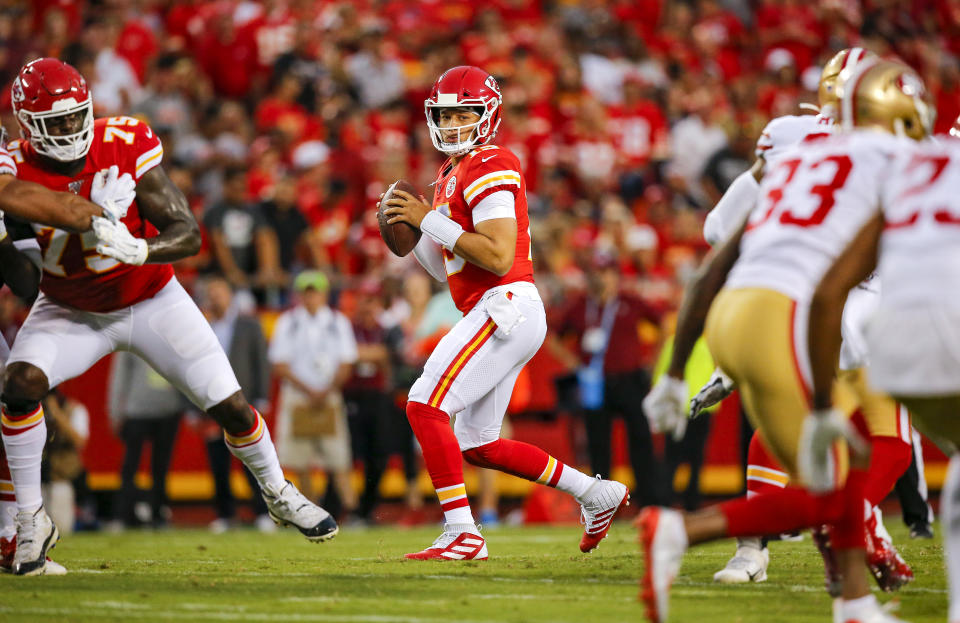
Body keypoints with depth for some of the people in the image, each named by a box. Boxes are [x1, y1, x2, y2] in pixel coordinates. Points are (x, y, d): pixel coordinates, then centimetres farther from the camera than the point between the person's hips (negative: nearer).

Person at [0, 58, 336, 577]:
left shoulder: (126, 146, -23)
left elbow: (188, 235, -24)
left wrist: (138, 250, -44)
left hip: (150, 300, 0)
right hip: (71, 312, 0)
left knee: (230, 407, -2)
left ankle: (278, 493, 29)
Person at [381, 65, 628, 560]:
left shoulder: (489, 167, -10)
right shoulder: (452, 175, 20)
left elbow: (498, 257, -21)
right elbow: (445, 268, 24)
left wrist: (429, 220, -18)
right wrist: (412, 229, 8)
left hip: (507, 306, -10)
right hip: (501, 315, 10)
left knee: (426, 405, -17)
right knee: (478, 444, 14)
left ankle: (462, 534, -19)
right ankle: (597, 494, 23)